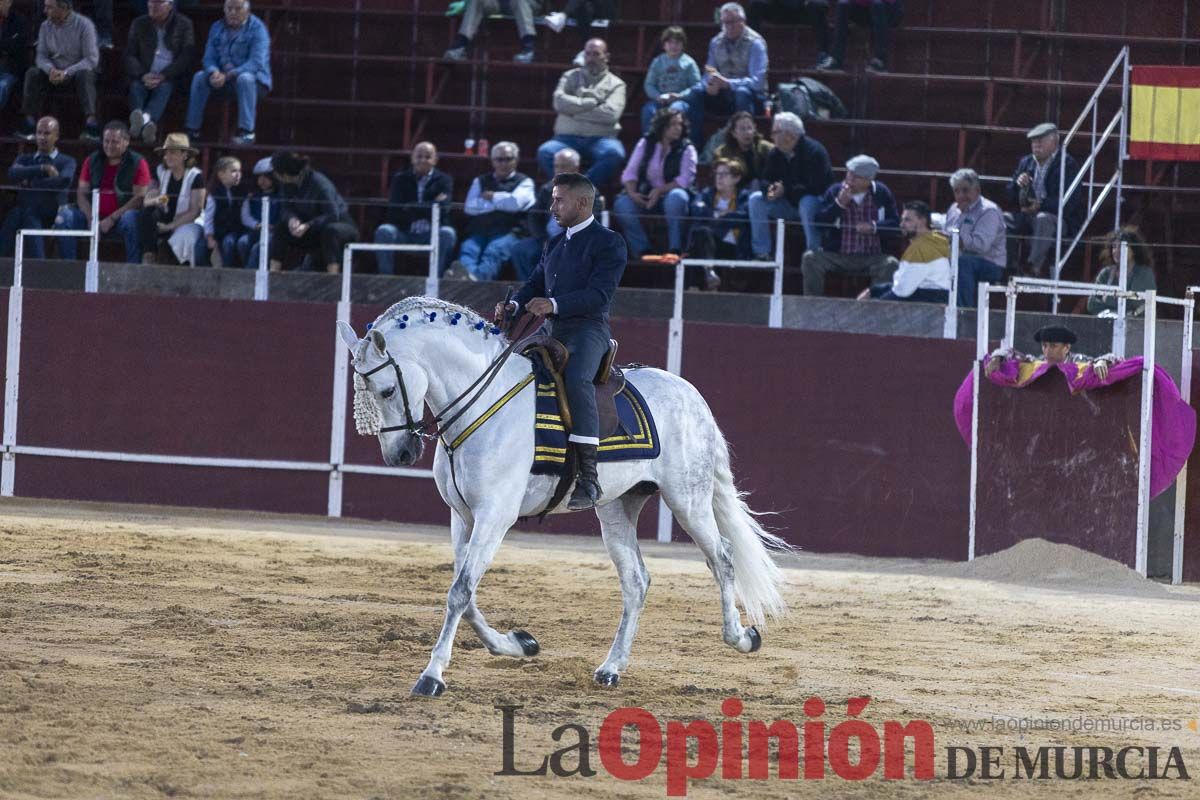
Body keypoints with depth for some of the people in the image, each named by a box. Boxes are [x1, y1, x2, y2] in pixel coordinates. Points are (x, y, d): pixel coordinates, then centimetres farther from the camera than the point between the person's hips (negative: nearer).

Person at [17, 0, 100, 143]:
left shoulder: (84, 25, -13)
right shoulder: (46, 26, 1)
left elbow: (92, 59, -16)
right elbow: (41, 56, 1)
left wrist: (67, 73, -27)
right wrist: (50, 70, -23)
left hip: (77, 71, -4)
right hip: (55, 72, 4)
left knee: (84, 75, -37)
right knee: (32, 73, -24)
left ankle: (91, 124, -48)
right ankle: (29, 122, -28)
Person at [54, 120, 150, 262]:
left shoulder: (137, 163, 1)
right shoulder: (92, 161, 13)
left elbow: (140, 197, -8)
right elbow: (81, 193, 8)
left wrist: (112, 219, -16)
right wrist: (91, 218, -12)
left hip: (120, 218, -4)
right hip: (94, 215, 4)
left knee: (131, 220, -37)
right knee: (64, 218, -18)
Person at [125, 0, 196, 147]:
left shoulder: (183, 25, 8)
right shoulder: (139, 24, 15)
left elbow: (187, 57, -2)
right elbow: (130, 55, 8)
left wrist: (163, 76, -16)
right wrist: (142, 75, -13)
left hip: (170, 78, -2)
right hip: (144, 77, 2)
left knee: (164, 87, -36)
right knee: (136, 86, -32)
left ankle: (145, 118, -66)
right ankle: (146, 123, -62)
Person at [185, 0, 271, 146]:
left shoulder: (257, 29, -11)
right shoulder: (217, 28, 7)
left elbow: (257, 63, -22)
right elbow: (209, 58, 5)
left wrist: (228, 76, -32)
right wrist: (214, 73, -21)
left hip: (255, 81, -5)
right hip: (223, 79, 5)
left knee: (245, 78, -37)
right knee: (199, 77, -18)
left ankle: (247, 133, -37)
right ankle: (192, 131, -16)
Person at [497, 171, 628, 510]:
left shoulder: (609, 243, -5)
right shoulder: (555, 244, 22)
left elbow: (599, 294, -16)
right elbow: (535, 282, 19)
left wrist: (554, 304, -27)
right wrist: (514, 304, -4)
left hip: (588, 329, -9)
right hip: (553, 331, 9)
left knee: (576, 379, -35)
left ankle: (588, 478, -39)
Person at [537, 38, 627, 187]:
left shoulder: (616, 84, 10)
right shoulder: (571, 77, 16)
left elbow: (611, 114, -7)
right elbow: (560, 102, -3)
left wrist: (575, 110, -3)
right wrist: (593, 102, -3)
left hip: (600, 138, -1)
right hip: (568, 137, 1)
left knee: (614, 153, -35)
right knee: (545, 152, -30)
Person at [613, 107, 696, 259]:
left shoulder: (686, 148, 3)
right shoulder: (646, 143, 9)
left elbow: (685, 179, -10)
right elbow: (630, 172, 3)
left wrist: (660, 190, -22)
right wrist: (632, 192, -17)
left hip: (670, 194, -2)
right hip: (645, 198, 2)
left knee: (676, 197, -38)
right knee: (621, 204, -27)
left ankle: (675, 250, -31)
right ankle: (642, 251, -25)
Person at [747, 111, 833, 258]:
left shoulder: (814, 151, -21)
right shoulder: (775, 154, 0)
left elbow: (816, 187, -27)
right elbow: (765, 180, 6)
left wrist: (786, 190, -28)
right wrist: (770, 189, -20)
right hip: (790, 203, 6)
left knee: (807, 203, -41)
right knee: (756, 199, -11)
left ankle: (814, 251, -28)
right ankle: (762, 253, -12)